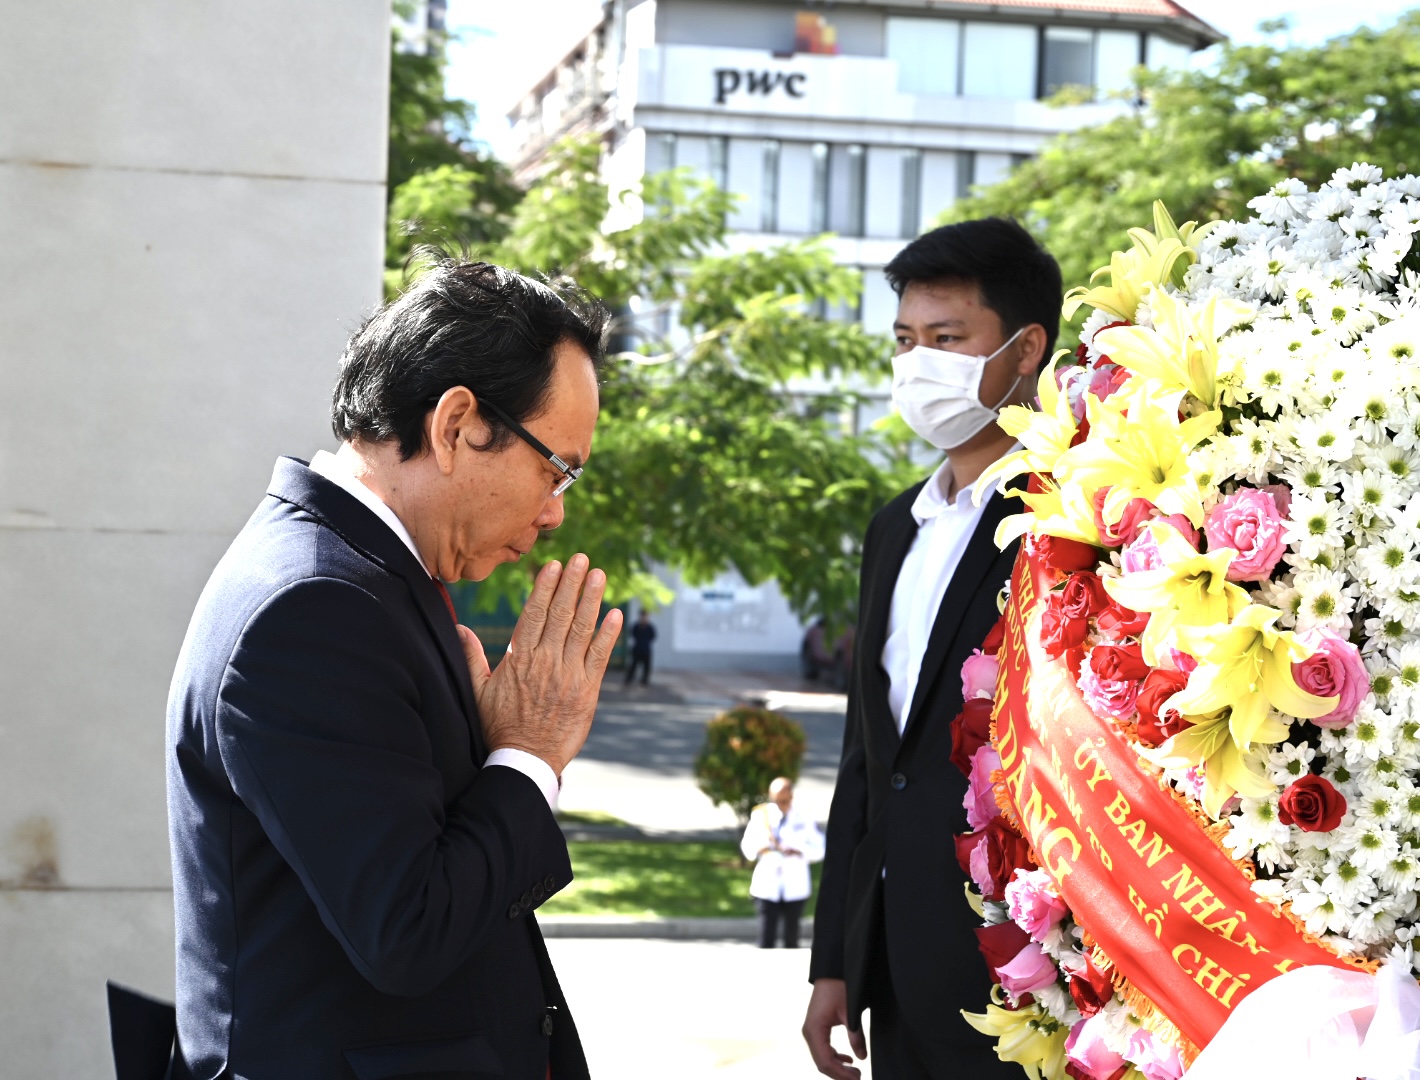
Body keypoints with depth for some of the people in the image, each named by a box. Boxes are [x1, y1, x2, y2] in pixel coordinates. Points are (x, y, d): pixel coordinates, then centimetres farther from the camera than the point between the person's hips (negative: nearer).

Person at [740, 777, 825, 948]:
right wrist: (761, 848, -21)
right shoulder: (761, 817, 2)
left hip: (795, 887, 0)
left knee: (792, 937, 7)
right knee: (766, 936, -5)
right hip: (767, 886, 0)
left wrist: (798, 852, -20)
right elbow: (747, 847, 1)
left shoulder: (804, 821, 0)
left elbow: (818, 850, -2)